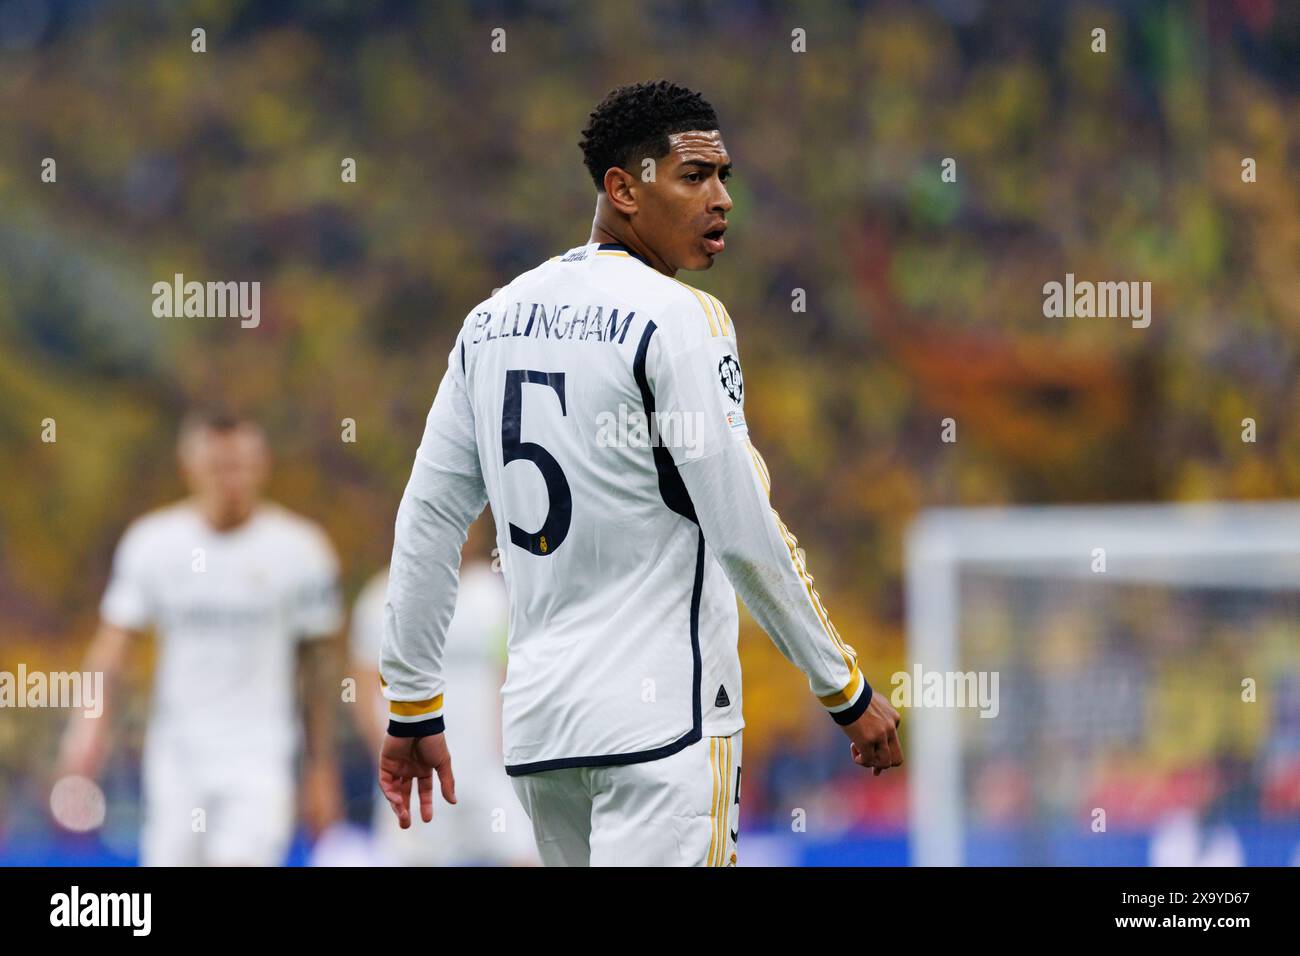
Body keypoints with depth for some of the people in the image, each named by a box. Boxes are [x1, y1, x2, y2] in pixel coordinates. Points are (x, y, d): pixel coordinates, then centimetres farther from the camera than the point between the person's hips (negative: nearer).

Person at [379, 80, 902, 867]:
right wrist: (849, 691, -5)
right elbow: (746, 534, -13)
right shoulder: (679, 319, -9)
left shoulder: (495, 320, 12)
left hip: (537, 714, 8)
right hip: (661, 716, -8)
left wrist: (414, 709, 20)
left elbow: (426, 522, 13)